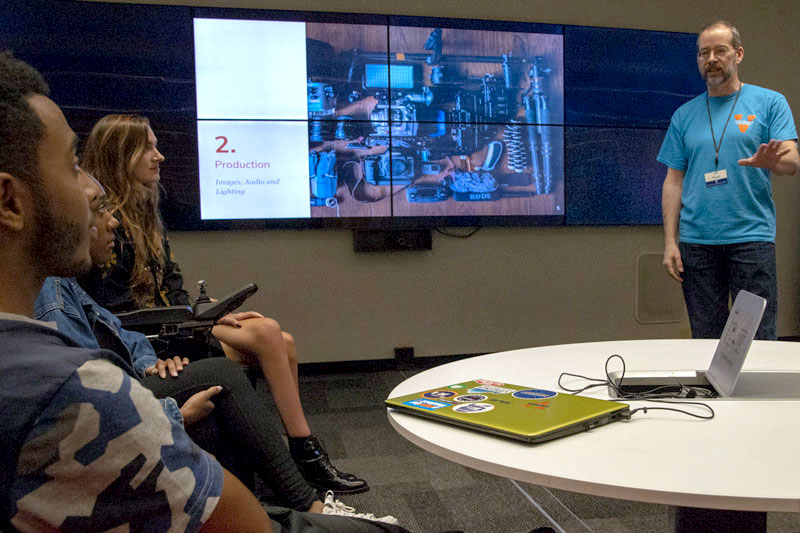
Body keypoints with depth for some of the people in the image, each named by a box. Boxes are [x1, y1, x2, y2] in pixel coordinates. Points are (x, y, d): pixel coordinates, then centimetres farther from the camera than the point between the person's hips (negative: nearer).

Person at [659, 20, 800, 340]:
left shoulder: (769, 103, 6)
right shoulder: (685, 115, 12)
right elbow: (674, 182, 10)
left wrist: (771, 161, -28)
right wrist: (670, 242, 2)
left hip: (751, 238, -2)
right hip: (696, 241, 2)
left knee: (758, 337, -2)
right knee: (705, 338, 7)